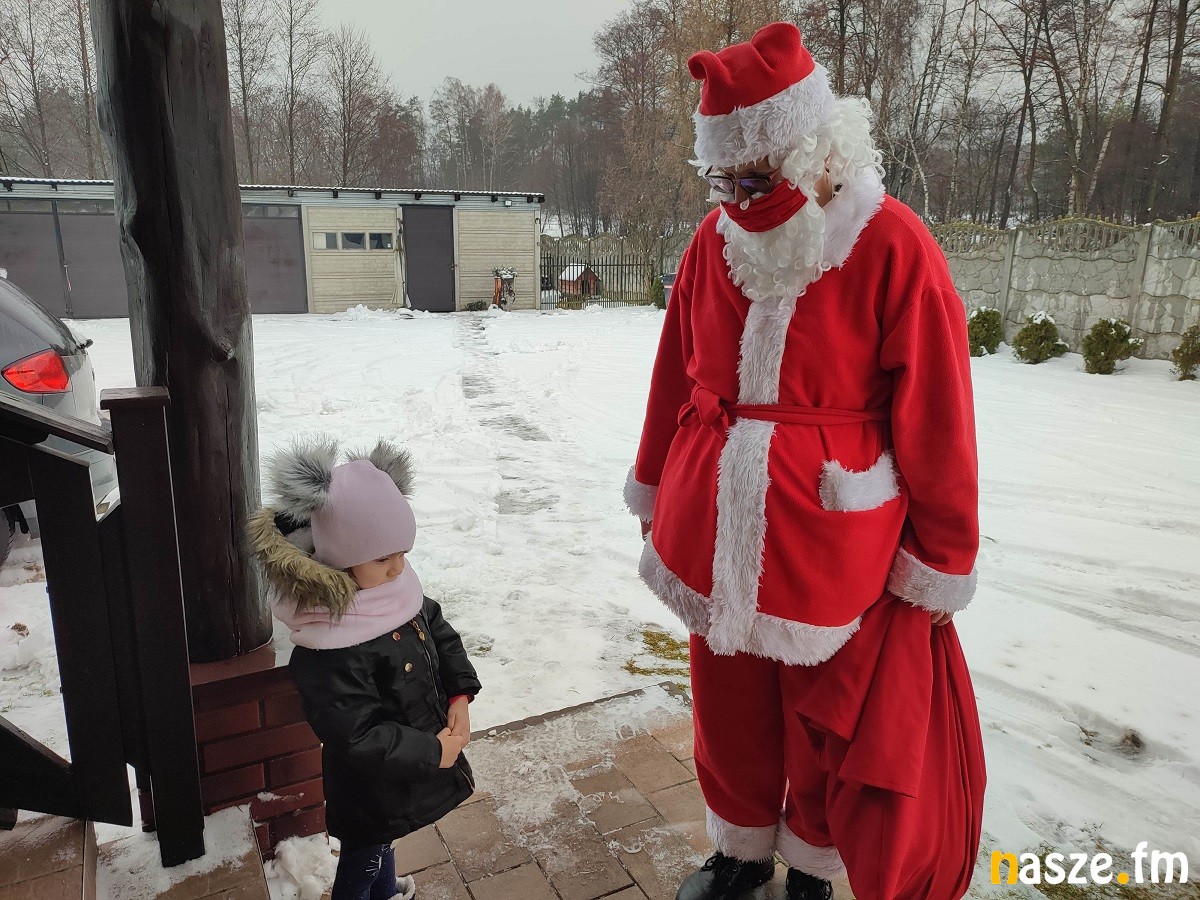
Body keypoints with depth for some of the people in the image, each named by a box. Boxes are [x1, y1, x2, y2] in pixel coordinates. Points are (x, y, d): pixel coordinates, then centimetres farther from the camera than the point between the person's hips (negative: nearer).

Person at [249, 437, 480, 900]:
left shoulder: (397, 590, -13)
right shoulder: (328, 652, -37)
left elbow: (441, 633, 2)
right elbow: (359, 736, -35)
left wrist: (460, 694, -10)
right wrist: (433, 752, -26)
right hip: (370, 786, -8)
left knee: (384, 840, 35)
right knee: (362, 861, 20)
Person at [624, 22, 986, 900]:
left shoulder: (893, 248, -12)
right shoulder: (716, 240, 1)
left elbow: (936, 424, -9)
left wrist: (942, 560, -4)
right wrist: (655, 490, 16)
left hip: (828, 542, -3)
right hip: (717, 536, 4)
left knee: (828, 722, 14)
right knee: (728, 706, 18)